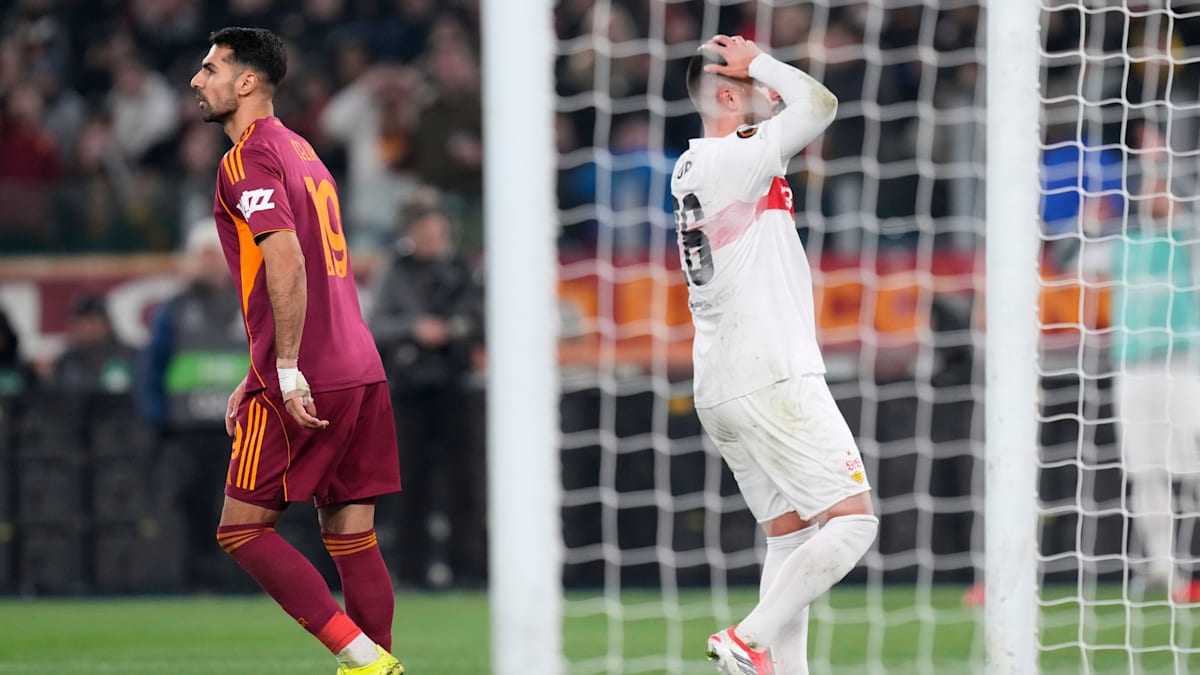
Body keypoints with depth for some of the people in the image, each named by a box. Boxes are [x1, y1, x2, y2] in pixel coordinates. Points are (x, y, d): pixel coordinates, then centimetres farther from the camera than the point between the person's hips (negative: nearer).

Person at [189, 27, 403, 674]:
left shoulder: (249, 158, -8)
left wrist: (288, 370, -22)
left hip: (306, 382, -8)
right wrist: (259, 378, 26)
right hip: (360, 372, 8)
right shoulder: (300, 151, 20)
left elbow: (286, 260, -21)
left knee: (243, 529, -2)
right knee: (351, 536, 8)